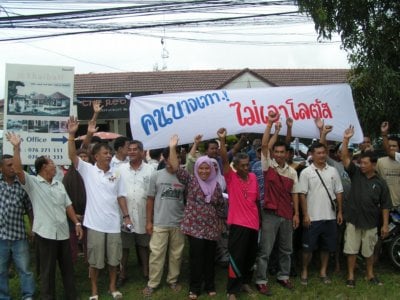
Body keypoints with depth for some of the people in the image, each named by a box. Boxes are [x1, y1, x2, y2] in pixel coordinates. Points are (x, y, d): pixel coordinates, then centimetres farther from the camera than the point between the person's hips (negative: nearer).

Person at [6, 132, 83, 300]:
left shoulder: (59, 185, 14)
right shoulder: (32, 182, -4)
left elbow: (68, 205, 15)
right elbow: (18, 170, -20)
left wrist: (77, 223, 8)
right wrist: (17, 148, -26)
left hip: (63, 232, 6)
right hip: (45, 233, -5)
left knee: (67, 267, 14)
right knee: (47, 269, 5)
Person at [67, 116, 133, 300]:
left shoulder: (115, 174, 7)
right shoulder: (88, 170, -4)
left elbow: (121, 196, 9)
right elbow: (72, 156, -16)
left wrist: (126, 216, 2)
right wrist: (72, 135, -27)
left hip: (113, 223, 3)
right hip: (95, 223, -3)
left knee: (114, 258, 12)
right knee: (95, 260, 7)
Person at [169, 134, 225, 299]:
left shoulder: (216, 185, 7)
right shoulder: (190, 180, 0)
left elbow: (221, 206, 14)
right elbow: (176, 168, -11)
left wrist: (220, 223, 14)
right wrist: (173, 148, -16)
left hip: (212, 228, 3)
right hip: (195, 226, -3)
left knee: (210, 257, 10)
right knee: (196, 256, -3)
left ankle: (210, 285, 24)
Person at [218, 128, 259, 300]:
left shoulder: (253, 177, 7)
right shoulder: (231, 178, -6)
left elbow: (256, 199, 15)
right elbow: (224, 160, -21)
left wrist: (259, 218, 17)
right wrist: (222, 140, -32)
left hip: (253, 223, 5)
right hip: (238, 223, -5)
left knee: (250, 257, 16)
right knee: (236, 258, -3)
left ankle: (245, 282, 34)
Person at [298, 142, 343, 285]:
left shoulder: (333, 171, 6)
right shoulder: (306, 172, -5)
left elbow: (338, 192, 9)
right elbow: (302, 195, -6)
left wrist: (340, 211, 4)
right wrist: (305, 215, -10)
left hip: (329, 216, 3)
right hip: (312, 217, -3)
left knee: (327, 246, 11)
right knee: (308, 247, 3)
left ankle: (323, 271, 25)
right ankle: (304, 271, 18)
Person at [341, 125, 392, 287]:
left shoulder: (380, 183, -3)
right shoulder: (356, 173, -2)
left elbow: (385, 206, 0)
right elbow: (345, 158, -13)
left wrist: (385, 224, -3)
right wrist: (346, 140, -24)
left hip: (370, 223, 0)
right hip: (353, 221, 0)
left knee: (369, 251, 15)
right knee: (351, 250, 6)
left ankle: (370, 274, 32)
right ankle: (350, 276, 18)